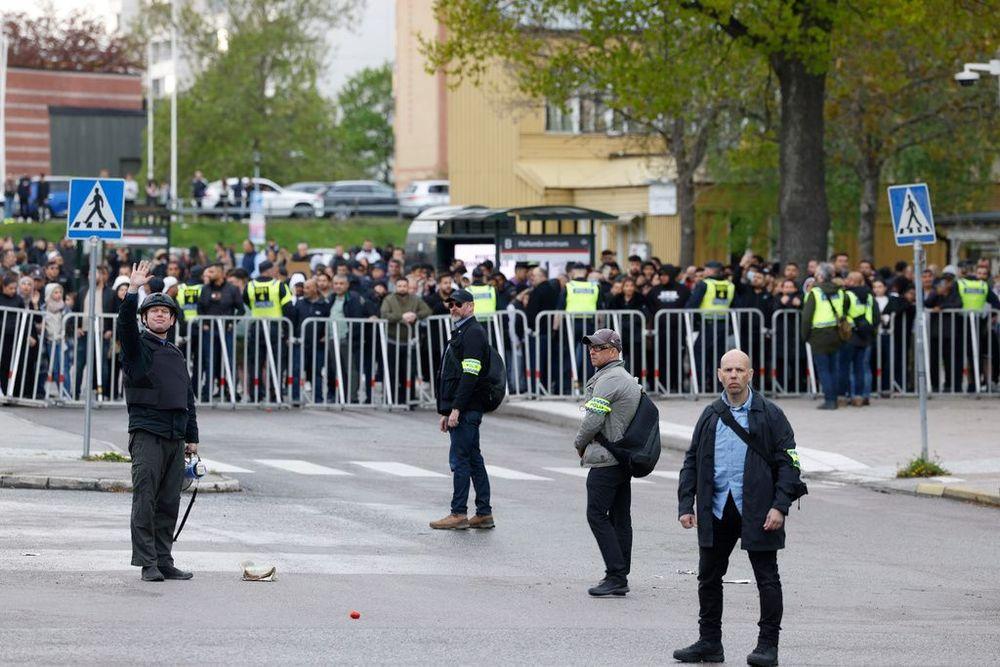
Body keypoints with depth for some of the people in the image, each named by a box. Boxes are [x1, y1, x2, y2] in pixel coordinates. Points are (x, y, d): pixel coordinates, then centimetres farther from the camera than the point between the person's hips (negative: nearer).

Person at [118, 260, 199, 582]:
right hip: (147, 432, -6)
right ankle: (148, 563, -9)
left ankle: (164, 561, 10)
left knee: (169, 503, 6)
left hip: (176, 436, 6)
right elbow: (125, 323, -16)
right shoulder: (137, 345, 5)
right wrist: (133, 290, -26)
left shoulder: (176, 355, 22)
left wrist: (192, 437, 20)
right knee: (145, 500, -9)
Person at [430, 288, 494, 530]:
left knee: (459, 459, -8)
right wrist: (445, 412, 21)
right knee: (474, 459, 11)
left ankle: (459, 514, -5)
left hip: (466, 410, -10)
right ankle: (484, 514, 14)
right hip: (460, 410, 10)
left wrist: (456, 409, -23)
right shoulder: (459, 332, 20)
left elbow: (470, 375, -20)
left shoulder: (473, 333, -12)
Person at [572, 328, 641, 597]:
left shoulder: (608, 380, -15)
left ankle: (616, 576, -13)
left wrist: (579, 443, 0)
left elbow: (593, 421, -18)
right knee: (620, 517, 10)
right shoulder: (628, 378, 17)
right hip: (625, 459, 10)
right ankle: (620, 577, 11)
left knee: (597, 515, -8)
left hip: (605, 460, -10)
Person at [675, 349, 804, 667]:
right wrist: (685, 505, 4)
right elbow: (691, 462, 14)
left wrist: (780, 506, -12)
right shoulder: (710, 417, 11)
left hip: (757, 510, -4)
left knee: (767, 579, -1)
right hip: (716, 510, 4)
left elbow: (788, 462, -3)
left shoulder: (770, 415, 0)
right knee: (708, 578, 9)